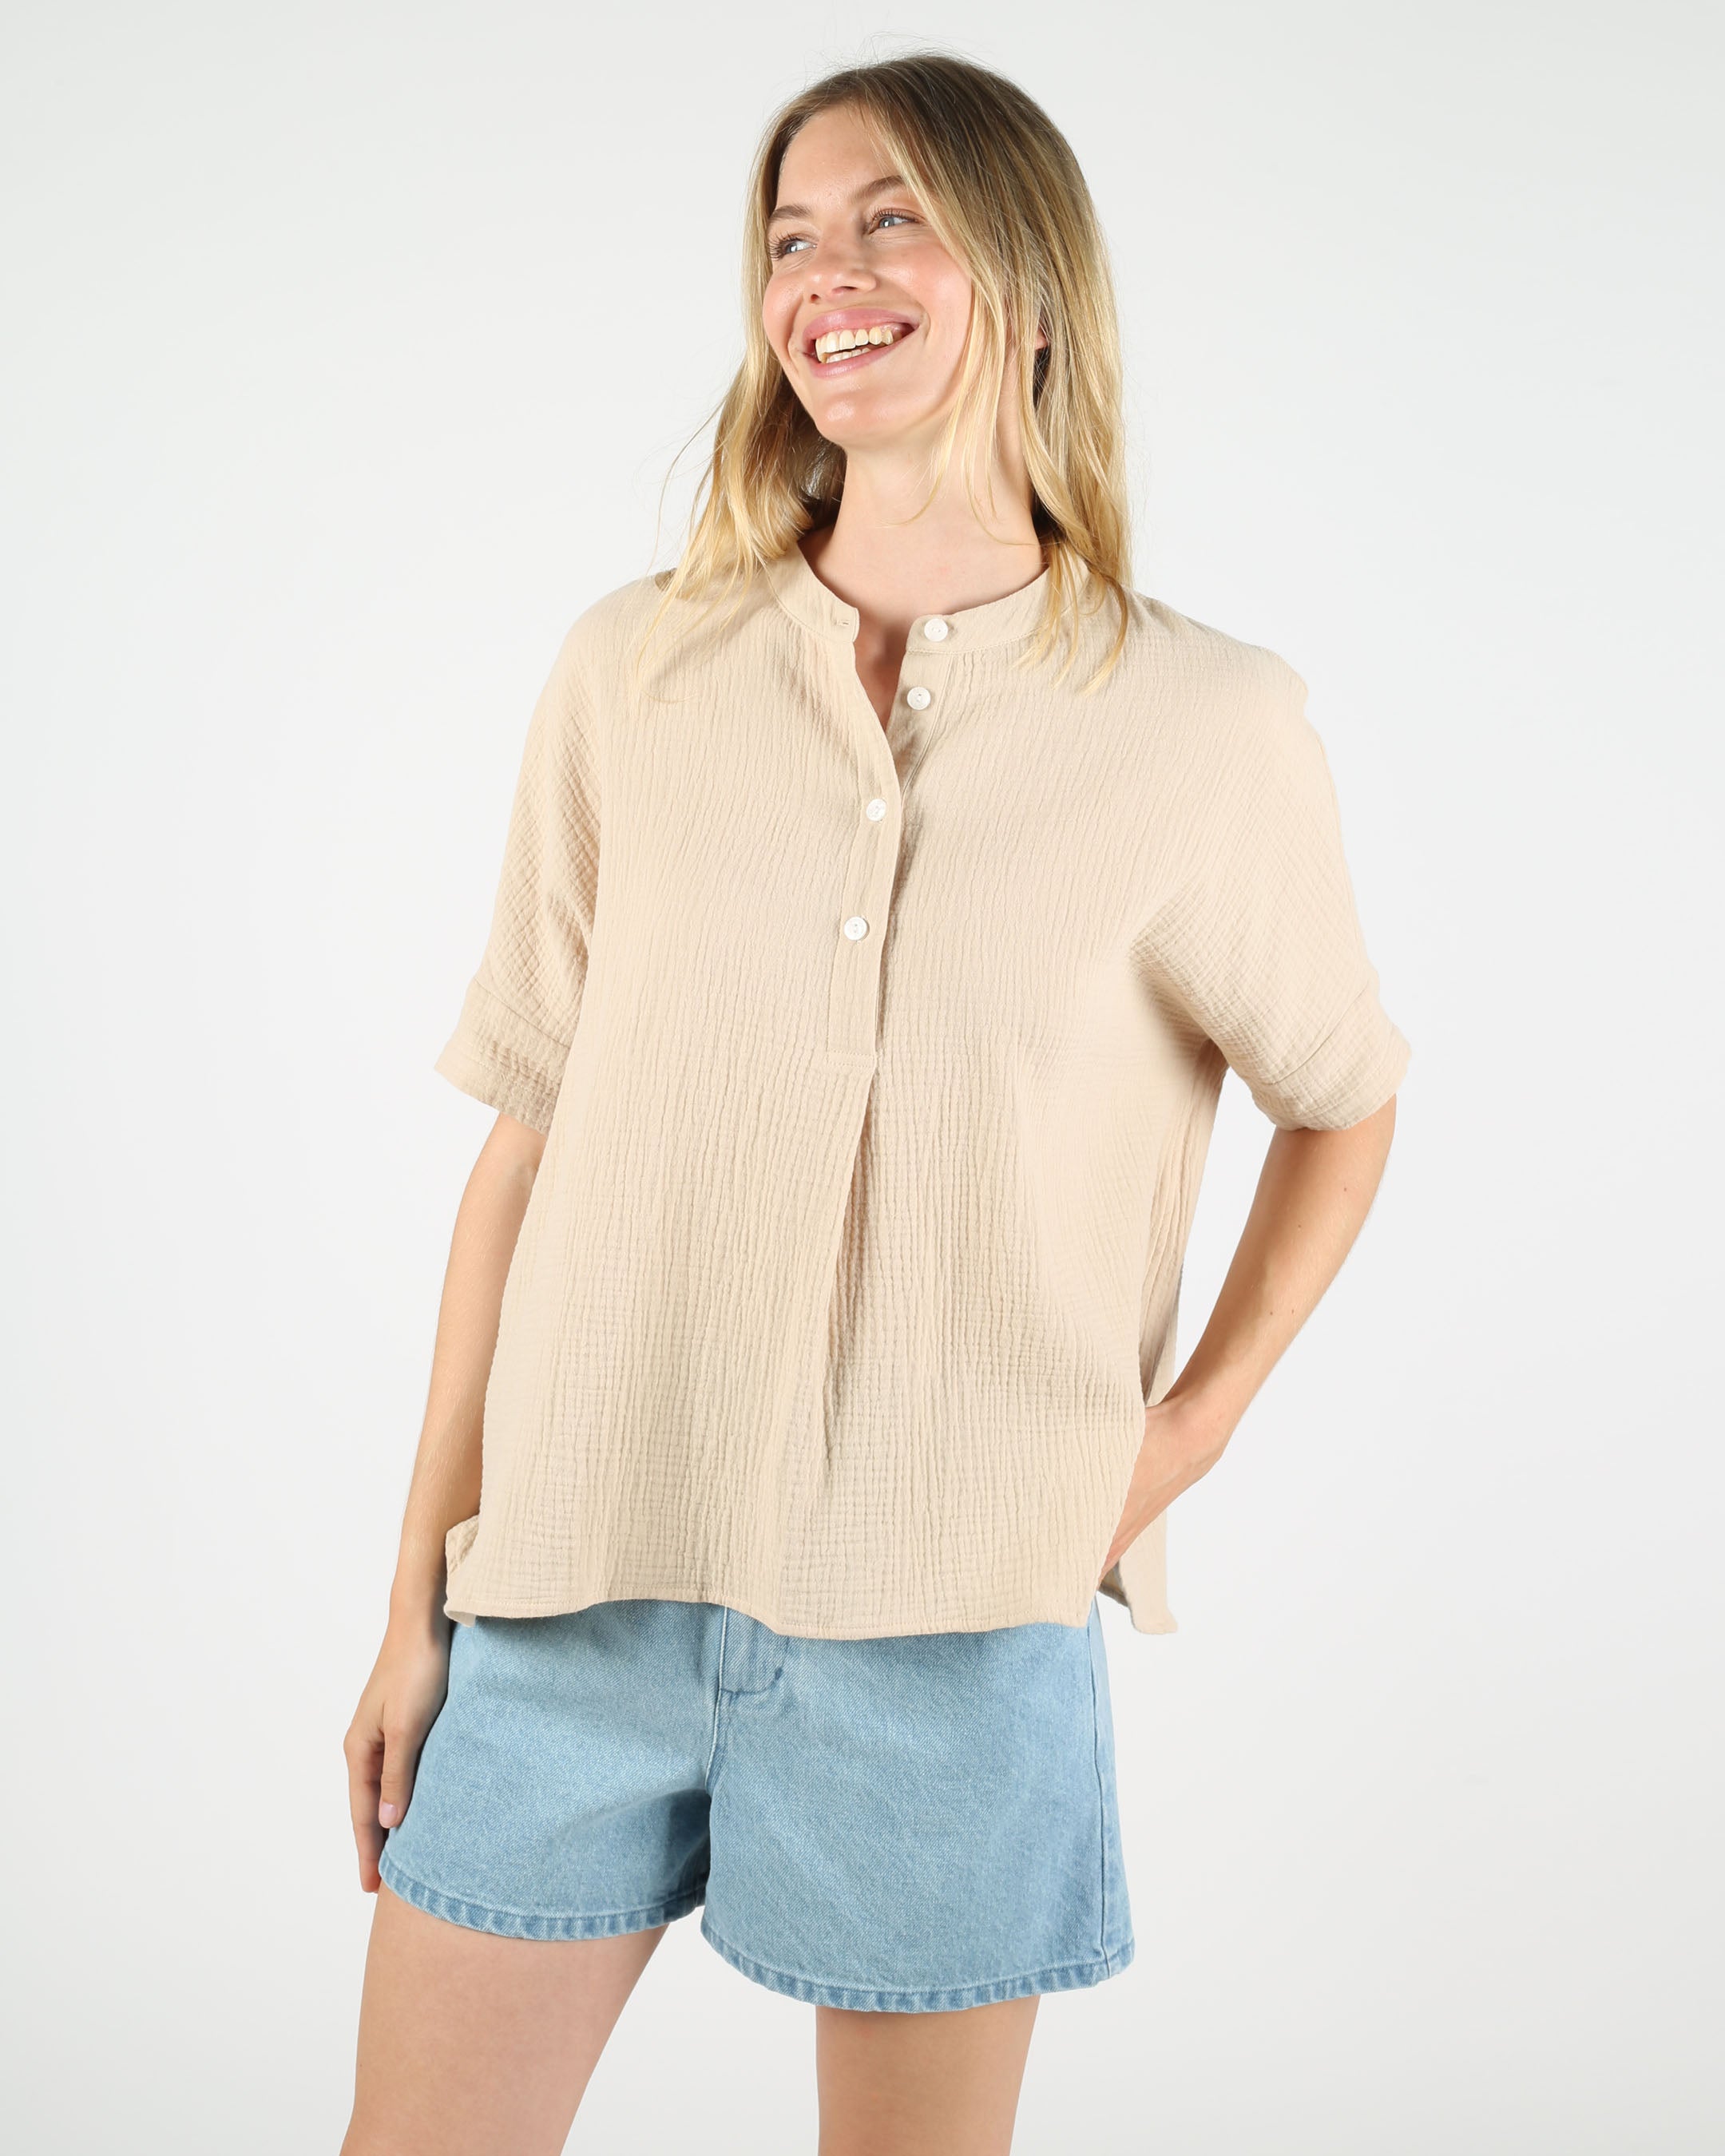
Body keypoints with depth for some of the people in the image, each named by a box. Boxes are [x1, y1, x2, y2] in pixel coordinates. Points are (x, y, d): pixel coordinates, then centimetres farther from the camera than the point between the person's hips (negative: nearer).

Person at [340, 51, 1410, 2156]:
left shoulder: (1208, 721, -3)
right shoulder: (634, 672, 1)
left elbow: (1342, 1100, 12)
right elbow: (527, 1142, 3)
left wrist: (1197, 1420, -1)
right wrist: (419, 1596, 5)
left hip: (955, 1616, -1)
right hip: (579, 1587, 2)